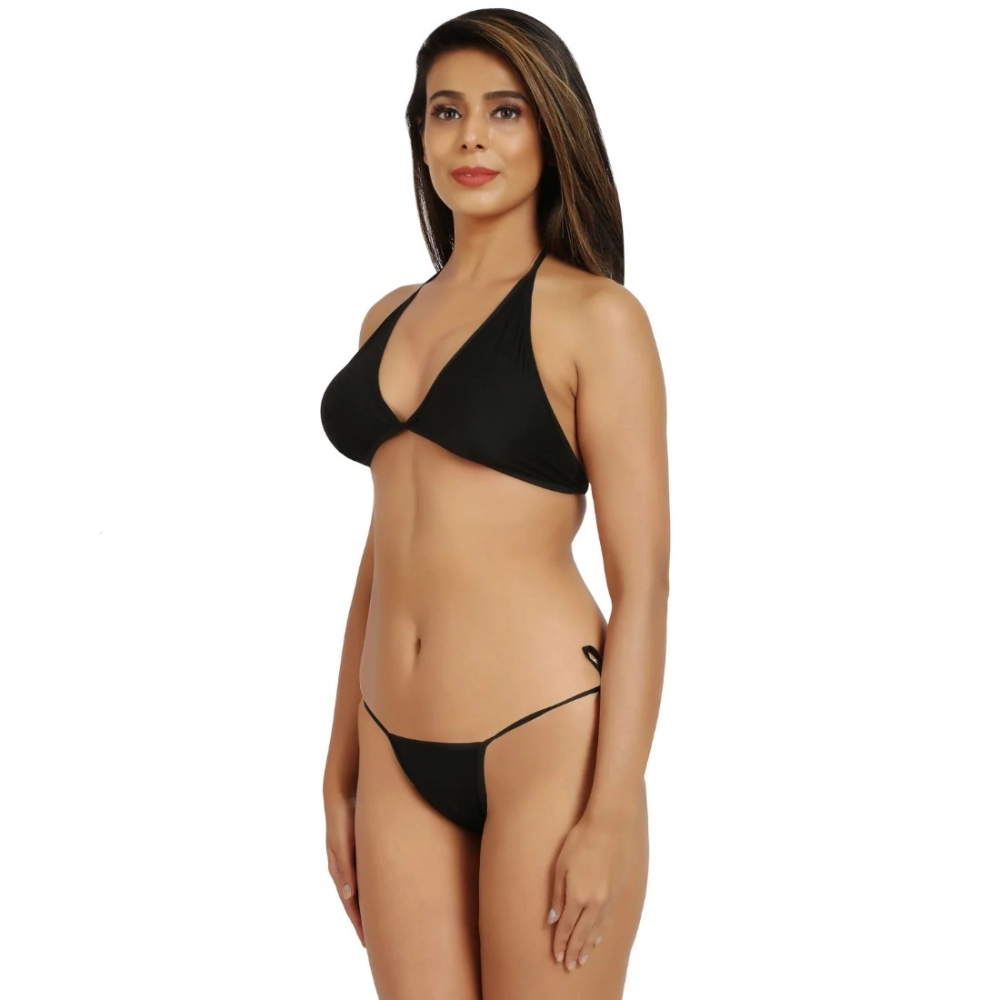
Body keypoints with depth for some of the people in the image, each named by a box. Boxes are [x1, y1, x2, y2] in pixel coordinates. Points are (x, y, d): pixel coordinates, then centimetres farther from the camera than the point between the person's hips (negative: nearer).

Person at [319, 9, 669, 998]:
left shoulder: (593, 315, -6)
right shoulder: (391, 317, 12)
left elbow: (642, 584, -9)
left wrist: (610, 815, -14)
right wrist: (341, 766, 16)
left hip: (545, 738, -5)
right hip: (399, 758, 5)